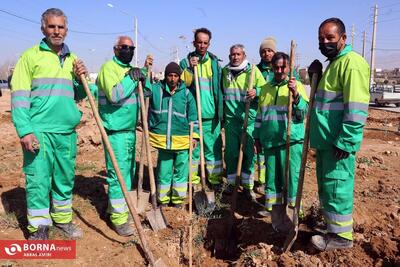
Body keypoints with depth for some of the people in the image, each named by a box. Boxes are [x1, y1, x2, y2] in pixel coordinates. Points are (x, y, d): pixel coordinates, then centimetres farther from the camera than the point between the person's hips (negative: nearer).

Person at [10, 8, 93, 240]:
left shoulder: (72, 59, 14)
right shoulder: (31, 56, -1)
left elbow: (79, 96, 19)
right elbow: (19, 95, -7)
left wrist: (81, 79, -1)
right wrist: (25, 130, -15)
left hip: (67, 132, 5)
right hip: (39, 131, -5)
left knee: (66, 178, 14)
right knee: (38, 180, 0)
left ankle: (63, 218, 31)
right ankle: (39, 228, 15)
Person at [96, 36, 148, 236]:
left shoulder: (130, 69, 17)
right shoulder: (108, 67, -8)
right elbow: (114, 95, -22)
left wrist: (143, 78, 2)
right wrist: (131, 79, -18)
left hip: (130, 129, 8)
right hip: (115, 130, -8)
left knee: (129, 169, 15)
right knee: (117, 172, -6)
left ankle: (118, 205, 30)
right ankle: (118, 218, 1)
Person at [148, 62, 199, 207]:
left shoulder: (186, 93, 2)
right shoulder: (155, 89, 0)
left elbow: (193, 116, 5)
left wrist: (194, 135, 1)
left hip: (182, 139, 0)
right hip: (162, 139, 0)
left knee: (181, 169, 9)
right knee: (163, 170, 11)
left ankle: (178, 198, 27)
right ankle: (163, 198, 29)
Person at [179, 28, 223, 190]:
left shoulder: (215, 62, 10)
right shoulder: (186, 62, 6)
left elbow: (220, 87, 13)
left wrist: (220, 110, 7)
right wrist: (189, 69, -16)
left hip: (211, 115, 1)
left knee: (213, 147, 5)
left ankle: (215, 179, 16)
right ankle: (191, 179, 18)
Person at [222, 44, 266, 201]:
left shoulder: (253, 70, -2)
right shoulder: (224, 72, 10)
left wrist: (256, 91, -19)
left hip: (249, 118, -3)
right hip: (230, 118, 3)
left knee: (249, 152, 2)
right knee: (231, 151, 8)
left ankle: (248, 185, 14)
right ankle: (231, 182, 23)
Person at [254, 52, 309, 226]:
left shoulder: (297, 86, -1)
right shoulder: (266, 88, 13)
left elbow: (304, 112, -9)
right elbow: (260, 115, 19)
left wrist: (295, 94, -23)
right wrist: (257, 136, 19)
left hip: (291, 141, -4)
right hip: (270, 140, 5)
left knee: (291, 176, -1)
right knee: (272, 175, 13)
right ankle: (272, 208, 28)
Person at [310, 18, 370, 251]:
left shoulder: (351, 62, -14)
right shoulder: (333, 63, 18)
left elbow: (356, 108, -21)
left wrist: (345, 141, -23)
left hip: (339, 141, -10)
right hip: (325, 141, 10)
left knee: (336, 186, -2)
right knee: (326, 185, 17)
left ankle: (341, 235, 11)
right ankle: (333, 226, 31)